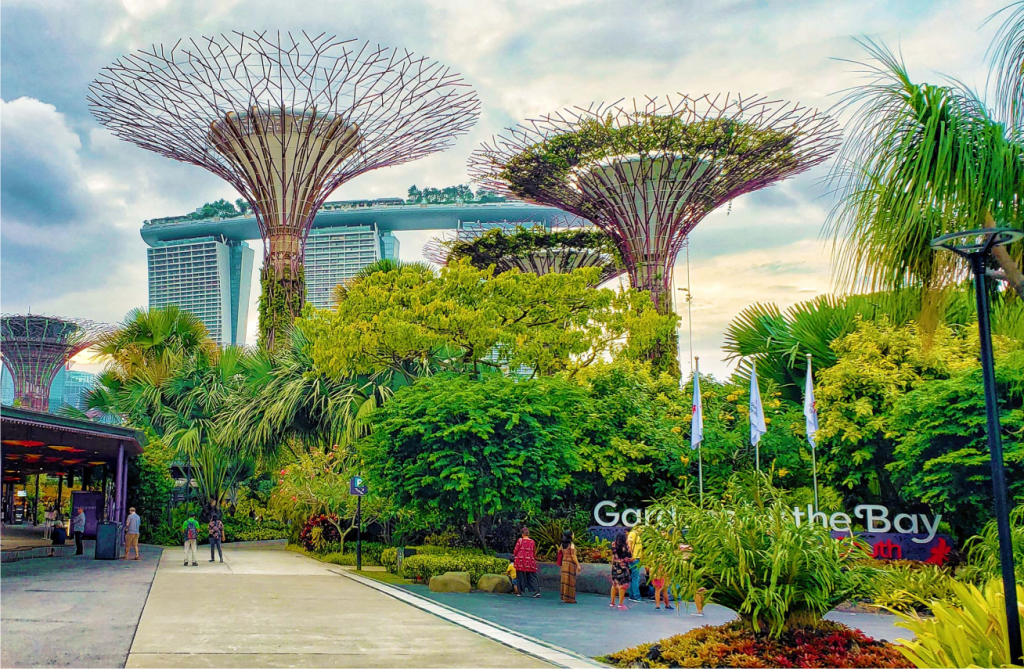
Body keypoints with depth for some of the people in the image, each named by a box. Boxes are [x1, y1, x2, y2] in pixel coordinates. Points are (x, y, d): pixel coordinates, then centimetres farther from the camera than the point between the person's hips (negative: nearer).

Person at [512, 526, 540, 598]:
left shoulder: (520, 540, -6)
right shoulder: (532, 542, 3)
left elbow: (515, 550, -3)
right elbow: (534, 552, 10)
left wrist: (514, 557, 15)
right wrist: (534, 558, 24)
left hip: (521, 561, -3)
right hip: (530, 561, 3)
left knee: (521, 577, 7)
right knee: (532, 577, 4)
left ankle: (521, 592, 9)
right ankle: (537, 591, -8)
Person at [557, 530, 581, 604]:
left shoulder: (562, 544, 7)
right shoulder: (571, 545, -12)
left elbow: (559, 553, 11)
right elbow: (573, 556, -16)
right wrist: (578, 565, -12)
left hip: (564, 563, 7)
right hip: (571, 563, -6)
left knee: (565, 580, 11)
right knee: (570, 581, -1)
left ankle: (564, 597, 15)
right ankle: (569, 599, 1)